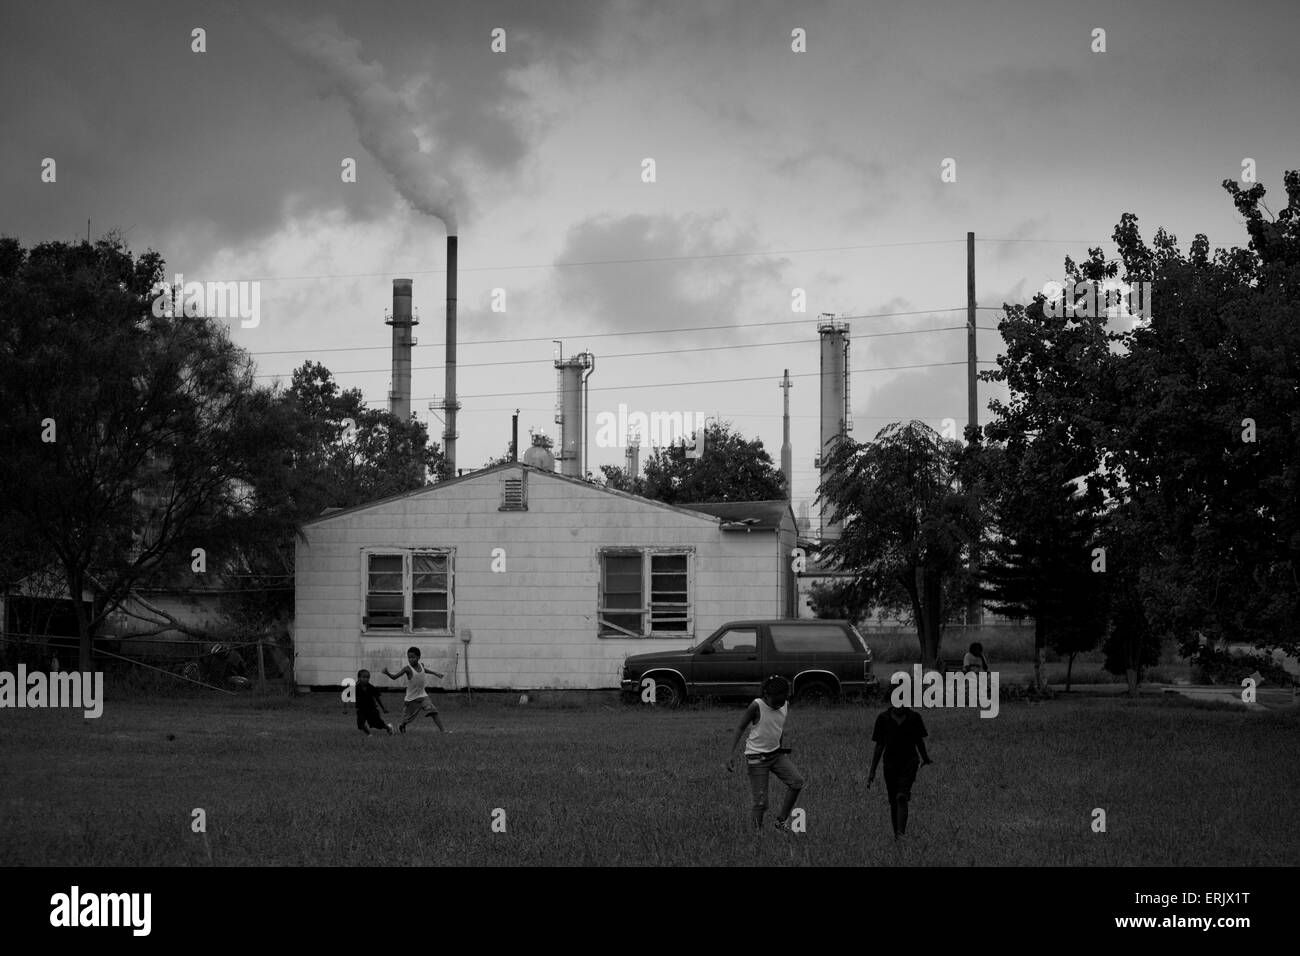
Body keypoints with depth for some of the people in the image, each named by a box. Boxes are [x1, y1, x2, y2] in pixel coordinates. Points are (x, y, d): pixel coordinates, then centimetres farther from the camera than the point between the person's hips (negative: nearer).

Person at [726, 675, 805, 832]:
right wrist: (731, 753, -12)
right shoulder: (757, 706, -18)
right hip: (756, 757, -5)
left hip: (775, 753, 5)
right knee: (761, 802, -9)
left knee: (797, 781, -13)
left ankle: (782, 820, 1)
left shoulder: (785, 707, -2)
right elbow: (741, 728, -9)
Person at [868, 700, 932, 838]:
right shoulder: (883, 719, -1)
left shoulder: (914, 718, -1)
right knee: (893, 802, 6)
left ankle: (901, 833, -24)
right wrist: (872, 771, 3)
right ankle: (896, 834, 19)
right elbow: (879, 746, 4)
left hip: (909, 762, -2)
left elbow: (920, 741, 15)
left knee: (901, 798, -20)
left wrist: (925, 759, 27)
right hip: (890, 763, 2)